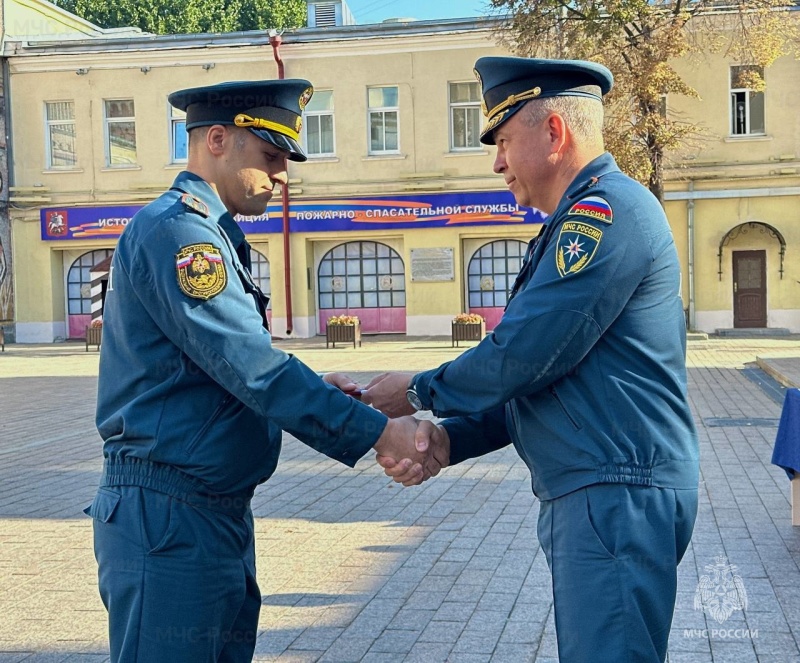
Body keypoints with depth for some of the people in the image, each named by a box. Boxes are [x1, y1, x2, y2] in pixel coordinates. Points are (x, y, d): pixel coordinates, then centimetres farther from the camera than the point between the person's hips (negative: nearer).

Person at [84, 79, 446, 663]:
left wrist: (312, 387, 0)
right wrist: (379, 433, -23)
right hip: (169, 517, -10)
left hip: (220, 514, 10)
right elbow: (251, 368, -24)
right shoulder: (175, 230, -16)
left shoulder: (211, 235, 17)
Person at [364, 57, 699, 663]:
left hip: (617, 496, -10)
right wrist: (448, 440, 4)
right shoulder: (577, 223, 19)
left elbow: (524, 356, -20)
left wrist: (419, 392, -3)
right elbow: (536, 383, 18)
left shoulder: (607, 209, -14)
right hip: (588, 495, 10)